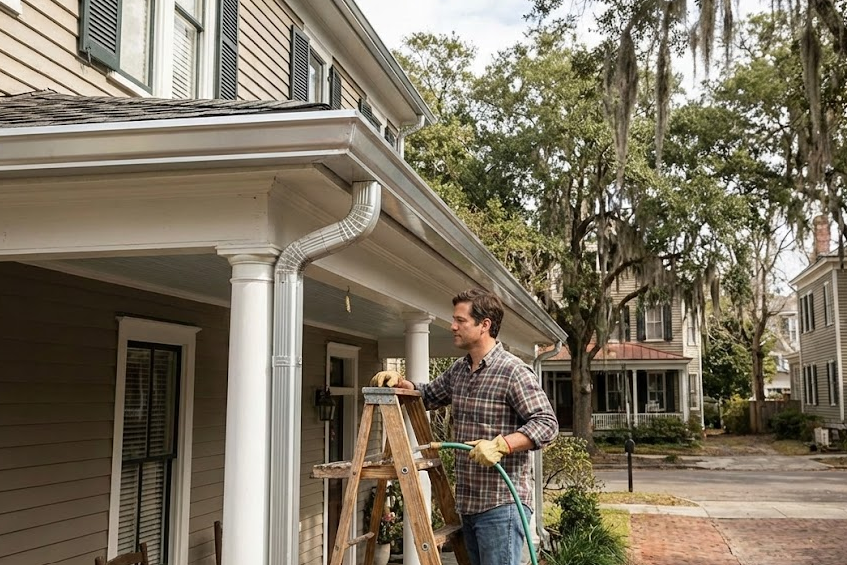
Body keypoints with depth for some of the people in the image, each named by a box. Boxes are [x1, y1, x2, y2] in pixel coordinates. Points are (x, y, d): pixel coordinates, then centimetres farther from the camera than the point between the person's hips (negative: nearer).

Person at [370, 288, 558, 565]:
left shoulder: (513, 371, -12)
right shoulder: (458, 370, 13)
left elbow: (546, 423, -16)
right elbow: (427, 396, 29)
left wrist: (500, 445, -28)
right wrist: (398, 381, 10)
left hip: (501, 503, -8)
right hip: (468, 502, 8)